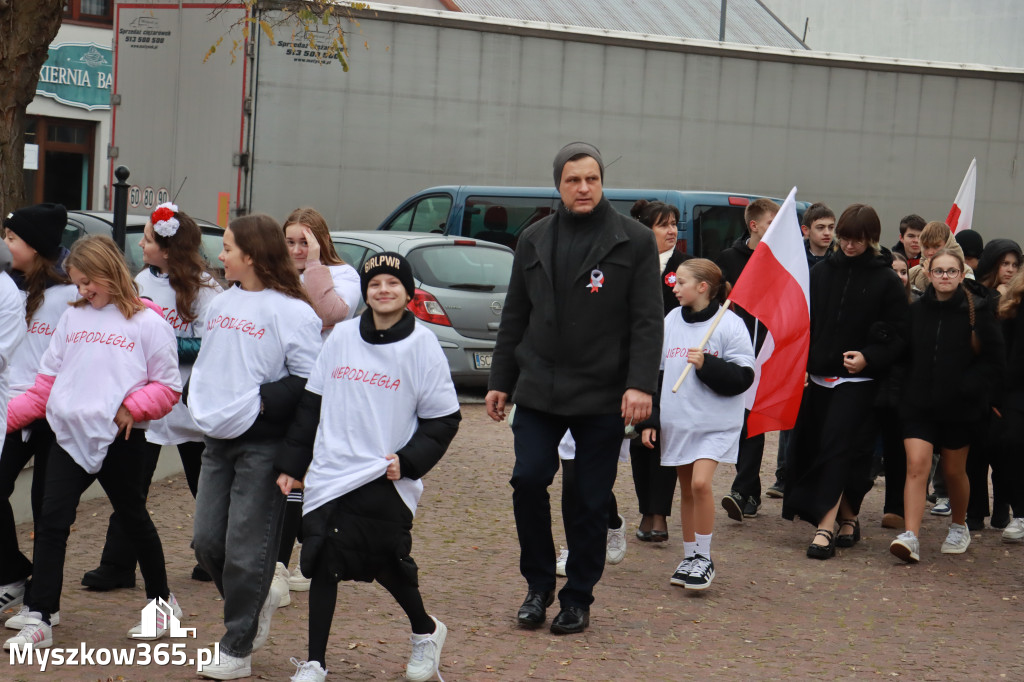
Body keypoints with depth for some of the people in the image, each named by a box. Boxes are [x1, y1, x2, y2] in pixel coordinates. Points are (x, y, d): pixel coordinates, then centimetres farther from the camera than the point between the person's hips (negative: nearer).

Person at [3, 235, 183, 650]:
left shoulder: (147, 323, -3)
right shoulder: (72, 318, 11)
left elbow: (168, 387, -3)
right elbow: (47, 381, 11)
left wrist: (131, 407, -18)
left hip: (120, 441, -3)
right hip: (69, 436, 3)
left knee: (134, 520, 12)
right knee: (51, 522, -7)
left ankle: (162, 603, 31)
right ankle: (38, 621, -4)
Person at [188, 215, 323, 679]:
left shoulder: (291, 311, -11)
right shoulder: (220, 304, 13)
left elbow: (310, 381, -14)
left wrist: (261, 401, -20)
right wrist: (197, 396, 11)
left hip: (263, 445, -8)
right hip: (218, 439, 8)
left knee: (245, 549, -3)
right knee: (207, 541, 8)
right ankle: (257, 602, 32)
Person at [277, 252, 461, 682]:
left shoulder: (422, 345, -2)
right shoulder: (341, 337, 7)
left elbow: (443, 418, 1)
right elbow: (312, 403, 14)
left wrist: (408, 460, -11)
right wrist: (291, 463, 12)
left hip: (386, 481, -3)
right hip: (330, 475, 3)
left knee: (389, 565, -1)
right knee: (322, 565, 0)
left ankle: (425, 631, 28)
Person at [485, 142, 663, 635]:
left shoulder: (634, 242, 0)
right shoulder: (534, 241, 10)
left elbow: (648, 321, -4)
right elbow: (514, 317, 15)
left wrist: (640, 384, -15)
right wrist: (501, 381, 11)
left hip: (603, 395, -2)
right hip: (539, 387, 3)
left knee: (591, 500, 2)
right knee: (528, 480, -8)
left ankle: (578, 598, 17)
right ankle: (539, 585, 11)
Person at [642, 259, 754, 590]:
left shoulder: (729, 324, -8)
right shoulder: (671, 322, 8)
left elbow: (743, 377, -11)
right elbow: (655, 373, 13)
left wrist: (706, 365, -21)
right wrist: (650, 419, 10)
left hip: (715, 422, -5)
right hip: (677, 421, 5)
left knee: (700, 482, -18)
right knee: (686, 489, 11)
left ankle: (704, 558, -4)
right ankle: (689, 558, 22)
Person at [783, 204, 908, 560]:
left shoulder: (887, 280, -2)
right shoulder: (823, 271, 8)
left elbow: (897, 334, -1)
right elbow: (805, 320, 11)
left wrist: (869, 357, -17)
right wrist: (801, 363, 1)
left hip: (858, 380, -5)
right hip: (818, 376, 5)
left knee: (837, 447, -13)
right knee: (811, 447, 8)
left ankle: (825, 527, -14)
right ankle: (848, 518, 23)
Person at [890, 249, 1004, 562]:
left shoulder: (977, 310, -4)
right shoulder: (916, 310, 3)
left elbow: (995, 359, -3)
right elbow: (905, 354, 14)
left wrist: (969, 388, -11)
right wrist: (908, 388, 2)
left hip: (959, 407, -1)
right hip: (919, 404, 1)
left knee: (954, 471, 12)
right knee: (916, 466, -12)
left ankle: (959, 527, 36)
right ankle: (911, 536, -18)